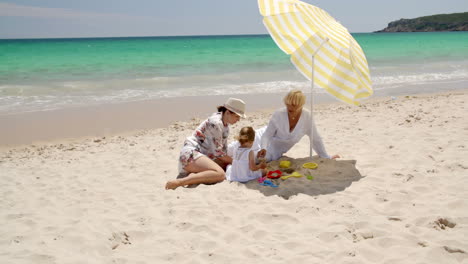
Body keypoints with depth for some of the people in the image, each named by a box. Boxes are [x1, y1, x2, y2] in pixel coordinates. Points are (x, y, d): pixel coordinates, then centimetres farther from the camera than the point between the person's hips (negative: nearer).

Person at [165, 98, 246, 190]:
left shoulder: (225, 125, 15)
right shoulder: (215, 122, -15)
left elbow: (224, 149, 19)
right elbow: (217, 151, -16)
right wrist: (233, 162, -6)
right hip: (191, 154, -11)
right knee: (220, 174, -30)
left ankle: (194, 175, -12)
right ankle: (179, 182, -33)